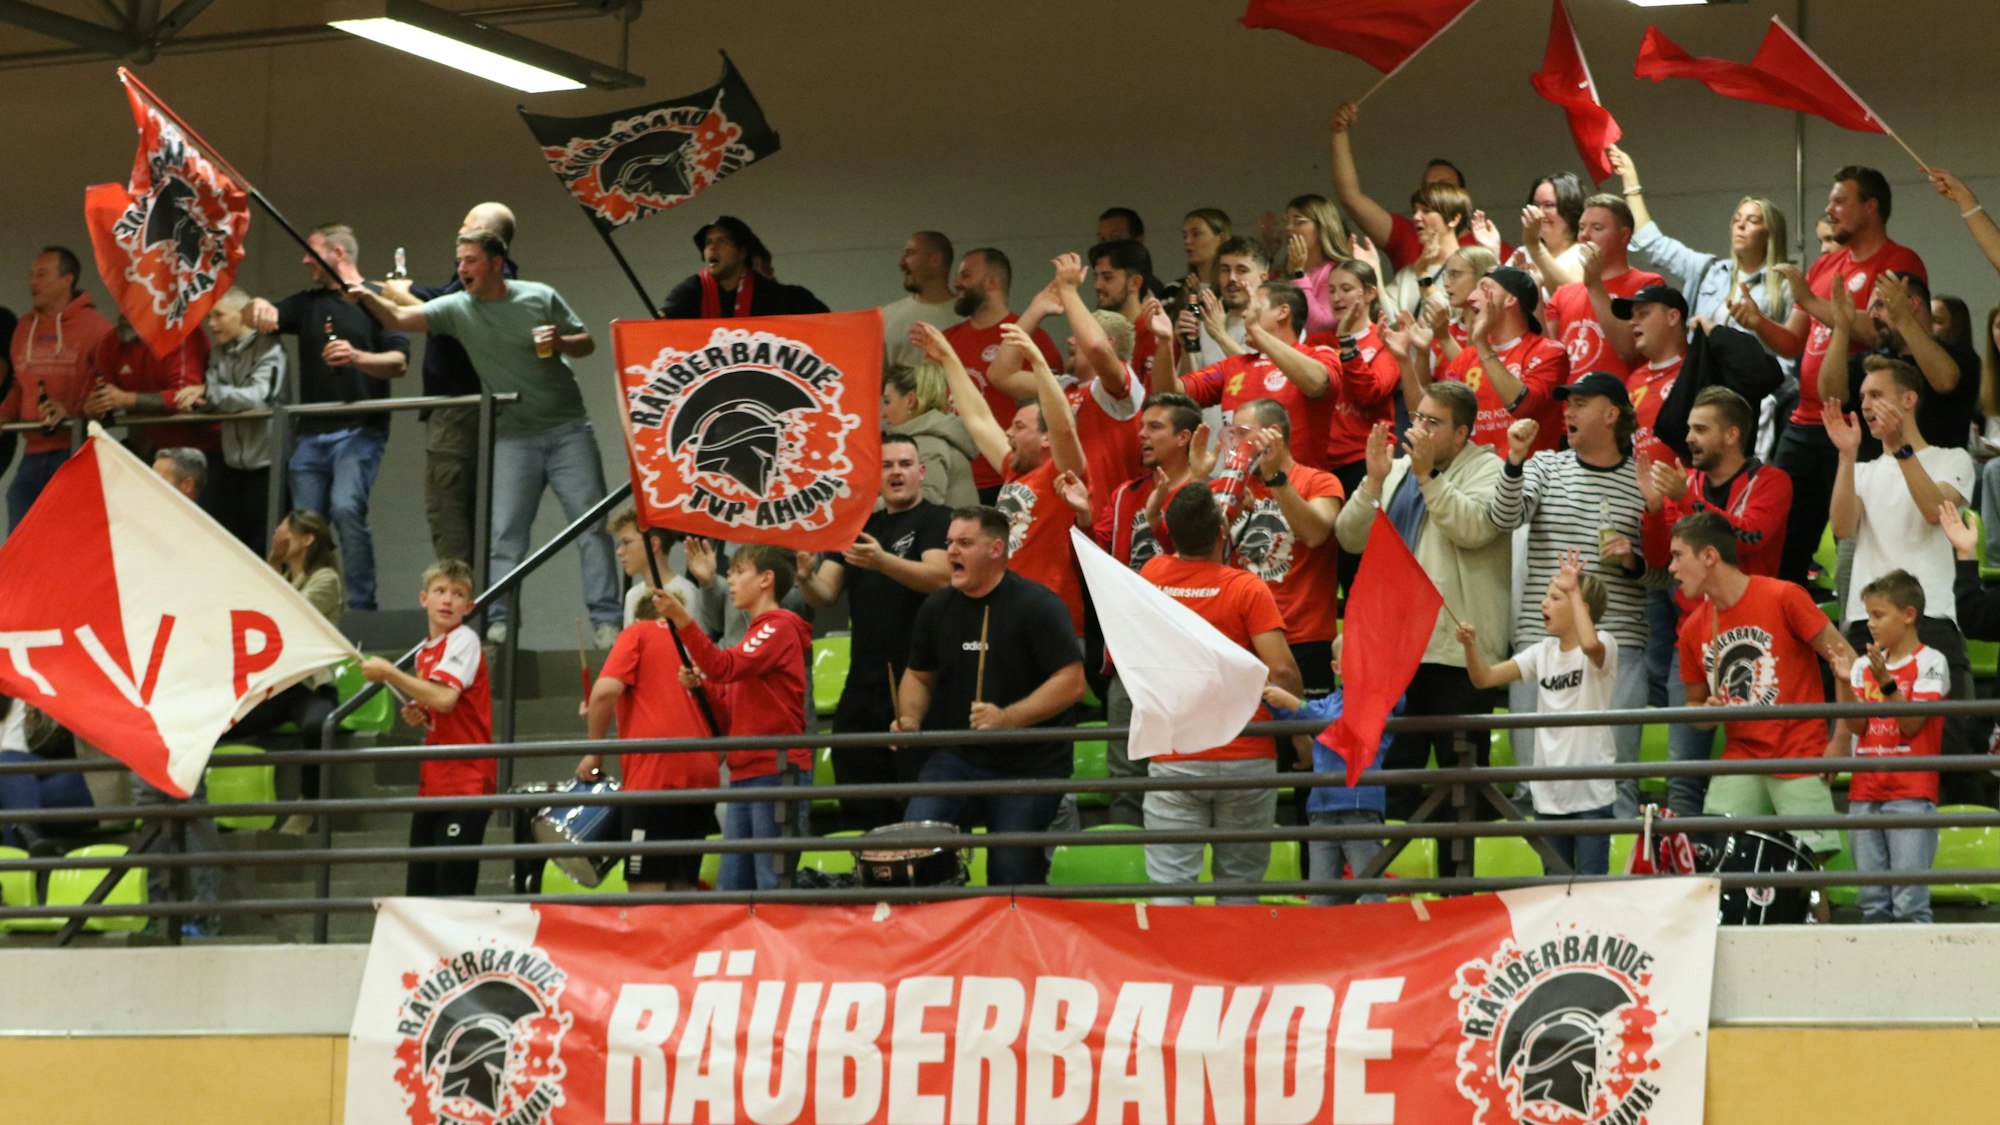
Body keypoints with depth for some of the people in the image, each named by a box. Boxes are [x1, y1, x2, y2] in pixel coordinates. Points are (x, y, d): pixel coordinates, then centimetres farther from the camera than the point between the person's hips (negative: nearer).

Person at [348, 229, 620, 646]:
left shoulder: (541, 298, -1)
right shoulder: (457, 308, -2)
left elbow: (586, 343, 7)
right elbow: (401, 318, -15)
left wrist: (561, 342, -14)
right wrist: (367, 297, -33)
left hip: (568, 429, -1)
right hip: (514, 437, 1)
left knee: (592, 525, -3)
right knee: (505, 533, -3)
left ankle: (606, 621, 0)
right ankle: (498, 621, 0)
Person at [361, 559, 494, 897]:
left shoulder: (464, 640, -8)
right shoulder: (425, 653, 16)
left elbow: (444, 698, -24)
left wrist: (389, 673, -16)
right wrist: (419, 718, 6)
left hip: (465, 782, -9)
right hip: (432, 786, 9)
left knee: (453, 891, -11)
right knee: (419, 891, 8)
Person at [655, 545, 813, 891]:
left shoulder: (780, 627, -5)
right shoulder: (757, 634, 23)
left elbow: (725, 668, -21)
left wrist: (682, 620, -26)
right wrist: (699, 685, 3)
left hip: (776, 771, -10)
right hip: (746, 774, 10)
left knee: (774, 884, -11)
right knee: (733, 887, 6)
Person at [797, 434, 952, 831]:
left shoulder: (938, 521, 0)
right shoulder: (859, 527, 18)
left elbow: (939, 576, -18)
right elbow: (825, 594, 11)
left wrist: (882, 562, -35)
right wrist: (806, 577, -13)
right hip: (863, 686, 7)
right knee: (861, 812, 8)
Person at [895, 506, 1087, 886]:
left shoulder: (1036, 606, -12)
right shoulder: (937, 608, 6)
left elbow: (1071, 682, -17)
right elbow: (919, 674, 19)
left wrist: (1007, 719, -29)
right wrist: (909, 719, -2)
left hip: (1028, 766, -4)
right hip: (955, 758, 4)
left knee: (1013, 881, 0)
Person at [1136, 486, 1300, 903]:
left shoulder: (1153, 574, 2)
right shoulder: (1246, 588, -8)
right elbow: (1281, 669, -15)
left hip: (1173, 760, 1)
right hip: (1245, 756, -1)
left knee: (1170, 885, -4)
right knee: (1239, 886, 10)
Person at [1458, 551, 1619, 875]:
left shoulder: (1603, 644, -8)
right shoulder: (1543, 652, 10)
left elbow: (1590, 644, -34)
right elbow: (1485, 677, 6)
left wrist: (1574, 592, -26)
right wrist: (1471, 645, -12)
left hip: (1590, 791, -6)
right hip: (1549, 793, 6)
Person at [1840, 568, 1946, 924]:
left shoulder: (1930, 662, -2)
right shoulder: (1865, 665, 13)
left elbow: (1912, 725, -9)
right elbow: (1856, 726, 4)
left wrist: (1886, 682, -18)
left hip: (1911, 793, -5)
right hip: (1865, 794, 5)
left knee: (1909, 902, -10)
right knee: (1872, 903, 5)